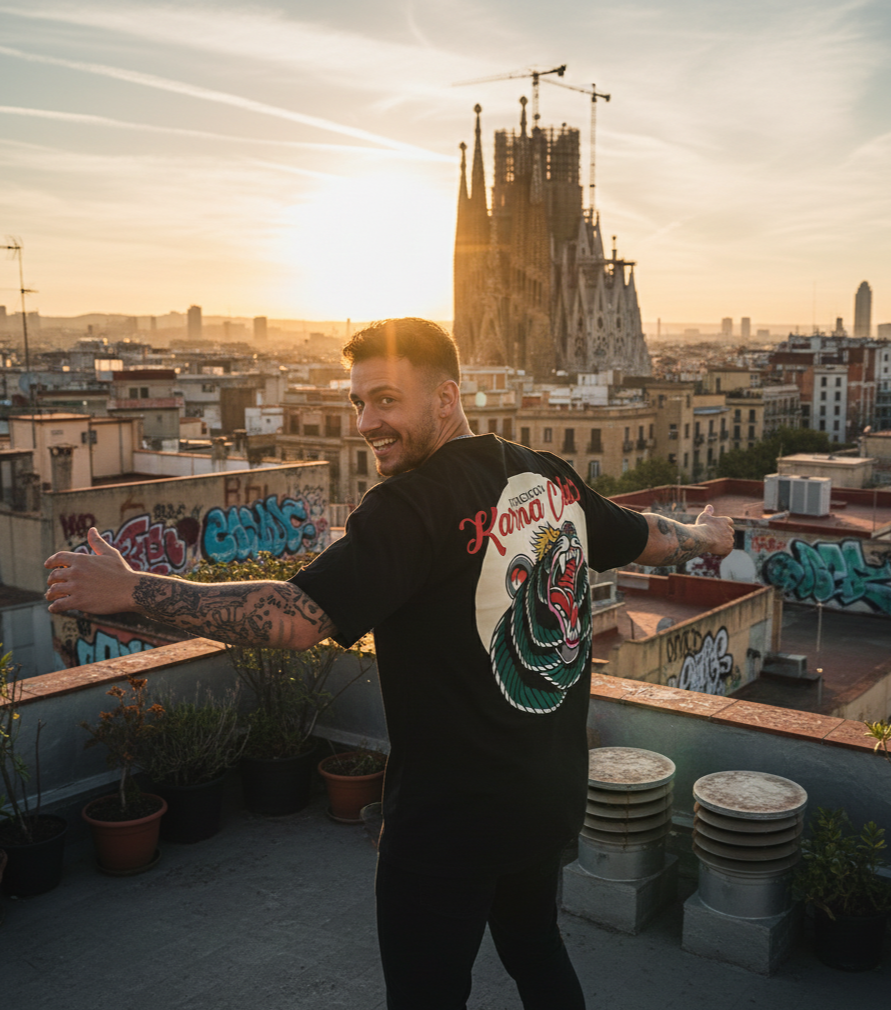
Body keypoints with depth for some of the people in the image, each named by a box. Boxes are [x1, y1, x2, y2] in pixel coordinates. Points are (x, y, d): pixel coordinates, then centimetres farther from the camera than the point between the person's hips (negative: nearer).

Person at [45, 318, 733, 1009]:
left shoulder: (413, 505, -24)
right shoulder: (553, 479, 0)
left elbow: (296, 619, -31)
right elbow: (646, 538, 16)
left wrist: (129, 590, -27)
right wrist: (707, 535, 38)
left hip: (451, 821, -7)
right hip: (553, 796, 8)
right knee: (535, 947, 29)